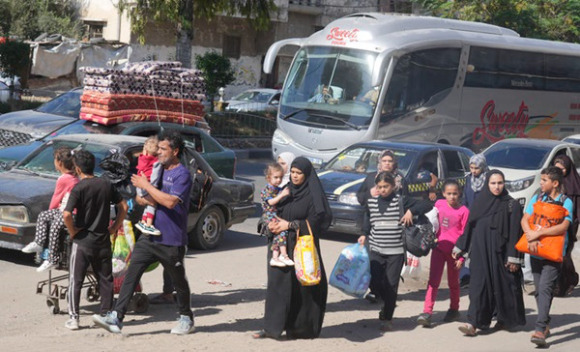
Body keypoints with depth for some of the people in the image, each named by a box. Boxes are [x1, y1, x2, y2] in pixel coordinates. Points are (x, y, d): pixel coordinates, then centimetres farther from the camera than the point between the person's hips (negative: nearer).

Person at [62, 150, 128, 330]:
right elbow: (123, 206, 7)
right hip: (103, 241, 4)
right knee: (105, 279, 13)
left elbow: (67, 214, -22)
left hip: (82, 241, -4)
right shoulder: (106, 185, 3)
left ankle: (73, 318, 3)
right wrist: (114, 227, 10)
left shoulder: (79, 188, -12)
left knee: (75, 281, 4)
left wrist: (72, 231, -8)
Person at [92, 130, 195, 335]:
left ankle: (186, 319, 29)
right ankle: (116, 318, -9)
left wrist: (146, 186, -20)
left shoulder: (182, 174, -12)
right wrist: (144, 200, 1)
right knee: (131, 274, -5)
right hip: (150, 236, 7)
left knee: (179, 281, 10)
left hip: (171, 240, -7)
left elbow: (170, 202, -26)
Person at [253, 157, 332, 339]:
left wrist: (290, 225, -15)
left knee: (302, 286, 0)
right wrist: (270, 223, -8)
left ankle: (302, 328, 13)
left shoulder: (312, 195, -5)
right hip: (281, 245, 5)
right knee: (277, 283, 1)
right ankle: (272, 327, 3)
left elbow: (317, 220, -12)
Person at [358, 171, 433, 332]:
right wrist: (364, 234, 9)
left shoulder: (401, 201, -4)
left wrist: (411, 211, -16)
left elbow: (427, 205, -4)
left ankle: (387, 318, 11)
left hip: (396, 251, -3)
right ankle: (387, 304, 26)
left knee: (391, 284, -1)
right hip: (376, 250, 3)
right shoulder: (372, 202, 6)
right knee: (375, 281, -4)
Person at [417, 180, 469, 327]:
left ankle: (454, 310, 30)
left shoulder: (463, 211, -9)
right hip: (438, 247, 2)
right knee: (433, 281, -5)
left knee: (453, 282, 13)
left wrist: (461, 257, -9)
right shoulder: (439, 204, 2)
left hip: (454, 250, -2)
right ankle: (427, 312, -10)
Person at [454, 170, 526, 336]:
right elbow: (469, 227, 13)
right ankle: (474, 324, -7)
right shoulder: (480, 202, 7)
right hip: (481, 252, 3)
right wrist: (459, 248, 12)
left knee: (503, 285, 6)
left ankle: (505, 320, 25)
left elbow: (515, 233, -8)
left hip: (501, 252, -3)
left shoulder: (511, 205, -4)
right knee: (479, 285, -3)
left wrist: (513, 258, -13)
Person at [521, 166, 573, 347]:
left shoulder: (566, 202, -4)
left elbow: (563, 227, -16)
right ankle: (545, 325, 24)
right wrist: (530, 236, -18)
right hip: (536, 251, 5)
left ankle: (540, 330, -22)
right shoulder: (536, 199, 9)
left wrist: (539, 233, -20)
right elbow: (524, 220, 1)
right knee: (539, 290, 11)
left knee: (545, 289, -16)